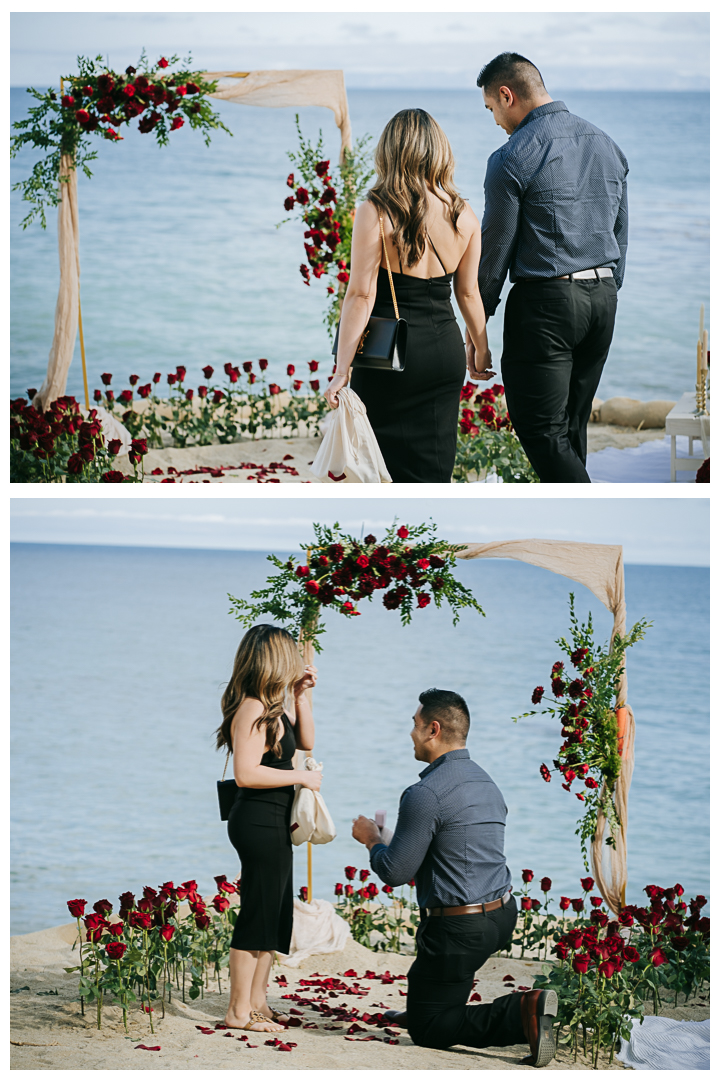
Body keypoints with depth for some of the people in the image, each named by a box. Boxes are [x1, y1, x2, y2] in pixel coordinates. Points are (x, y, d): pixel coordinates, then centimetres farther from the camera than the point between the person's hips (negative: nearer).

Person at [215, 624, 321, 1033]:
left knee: (276, 915, 17)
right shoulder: (253, 708, -18)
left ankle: (256, 1001, 25)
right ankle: (239, 1011, 3)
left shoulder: (272, 706, 12)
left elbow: (305, 741, 23)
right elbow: (246, 773, -24)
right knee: (258, 915, -4)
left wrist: (301, 695, 12)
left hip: (271, 822, 11)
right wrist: (300, 777, -17)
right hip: (260, 821, -11)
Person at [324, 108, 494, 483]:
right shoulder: (463, 214, 2)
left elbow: (361, 295, -14)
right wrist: (481, 351, 24)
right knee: (434, 469, 12)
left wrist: (341, 371, -11)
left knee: (389, 467, 6)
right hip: (445, 350, 4)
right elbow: (468, 293, 10)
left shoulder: (374, 213, -11)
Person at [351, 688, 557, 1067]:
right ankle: (425, 1008, 42)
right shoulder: (486, 783, 11)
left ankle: (521, 1014, -16)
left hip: (460, 929, -9)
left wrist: (371, 840, 6)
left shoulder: (425, 794, -18)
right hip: (504, 914, 9)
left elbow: (394, 873, -15)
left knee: (426, 1030, 2)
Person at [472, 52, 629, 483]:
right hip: (604, 295, 8)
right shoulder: (608, 145, 11)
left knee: (542, 430, -5)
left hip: (545, 301, -7)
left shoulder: (512, 158, -11)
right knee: (572, 426, 15)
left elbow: (495, 248, -7)